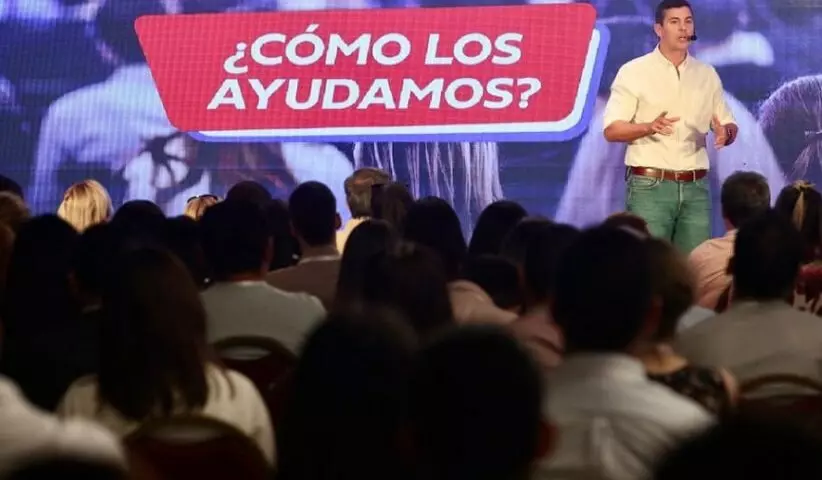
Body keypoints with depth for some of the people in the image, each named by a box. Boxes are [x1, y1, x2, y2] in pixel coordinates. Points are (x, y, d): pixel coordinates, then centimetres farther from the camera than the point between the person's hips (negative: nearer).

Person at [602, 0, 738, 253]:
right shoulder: (634, 72, -1)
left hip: (695, 187, 4)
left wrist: (726, 132, -11)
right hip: (650, 185, -4)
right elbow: (611, 130, -6)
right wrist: (650, 127, -23)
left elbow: (729, 125, 13)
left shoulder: (707, 75, 12)